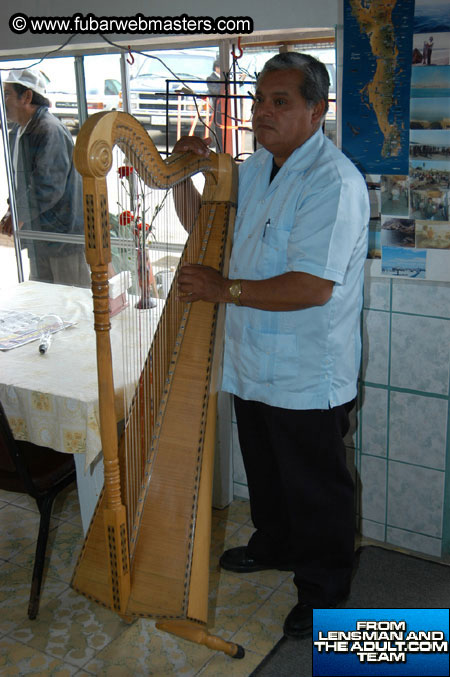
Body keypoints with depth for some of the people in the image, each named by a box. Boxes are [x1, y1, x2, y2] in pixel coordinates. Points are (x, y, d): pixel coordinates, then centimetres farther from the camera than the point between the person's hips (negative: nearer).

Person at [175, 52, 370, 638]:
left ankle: (323, 589, 30)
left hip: (308, 376, -8)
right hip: (254, 363, 8)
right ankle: (274, 545, 49)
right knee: (265, 472, 25)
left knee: (315, 486, 10)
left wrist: (224, 289, -22)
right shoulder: (255, 168, 7)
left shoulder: (334, 183, -21)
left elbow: (312, 287, -29)